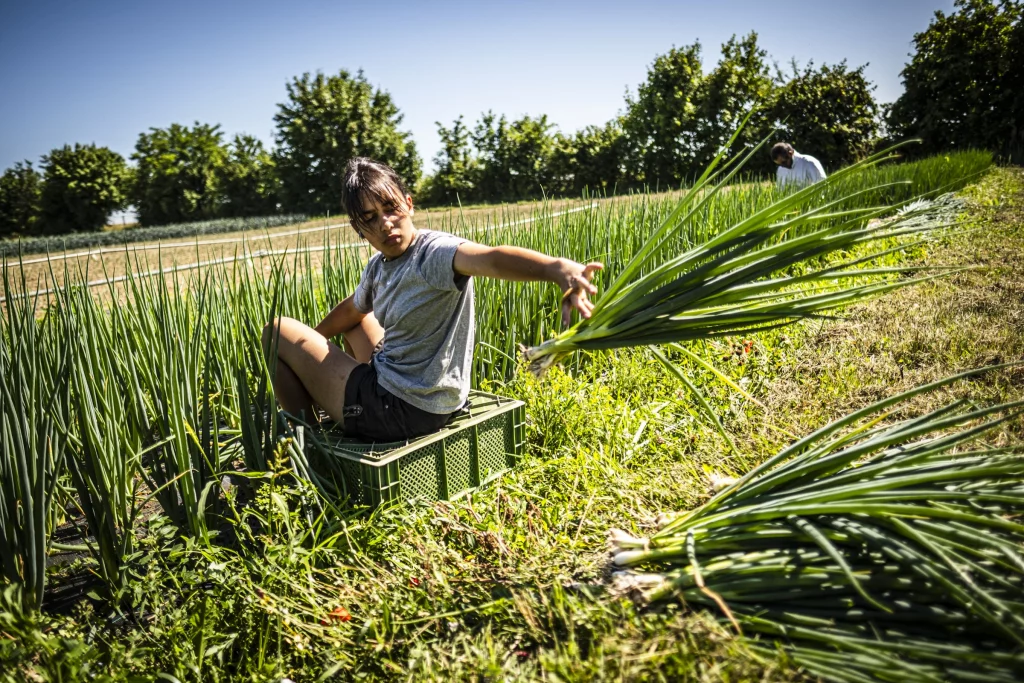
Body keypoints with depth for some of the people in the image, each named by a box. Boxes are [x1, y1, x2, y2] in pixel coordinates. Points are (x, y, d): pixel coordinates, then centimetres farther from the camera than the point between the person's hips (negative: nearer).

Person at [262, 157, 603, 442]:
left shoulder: (432, 252, -24)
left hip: (402, 411, -8)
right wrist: (311, 340, 36)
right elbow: (351, 309, 24)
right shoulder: (378, 266, 2)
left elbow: (490, 259, -46)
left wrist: (557, 268, -66)